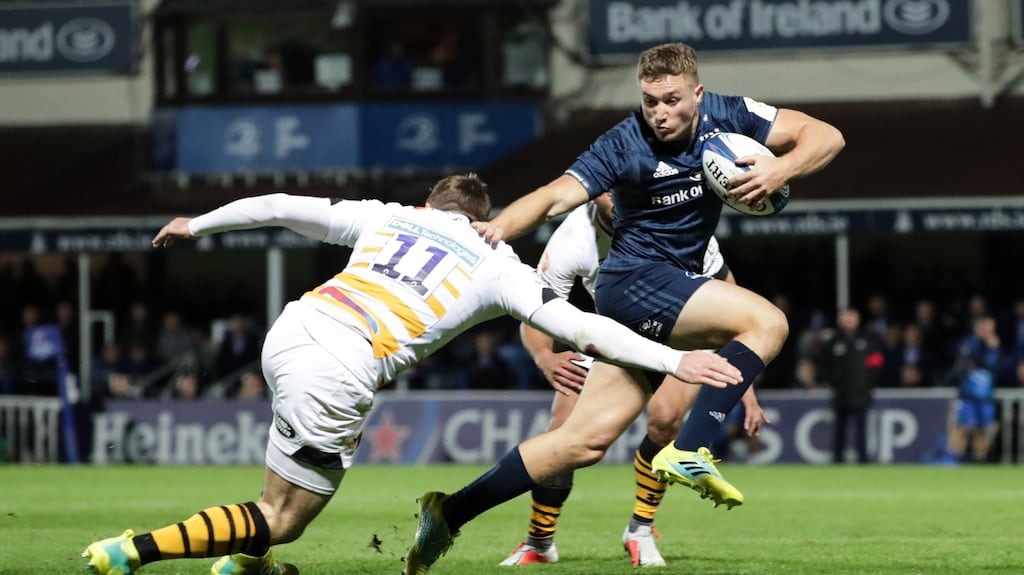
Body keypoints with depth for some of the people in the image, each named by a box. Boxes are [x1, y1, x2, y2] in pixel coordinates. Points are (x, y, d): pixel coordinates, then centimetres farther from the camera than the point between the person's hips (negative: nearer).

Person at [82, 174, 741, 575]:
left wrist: (197, 224, 38)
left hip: (289, 332, 6)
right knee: (282, 521, 5)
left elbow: (279, 206, 24)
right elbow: (582, 329, 3)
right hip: (336, 378, -6)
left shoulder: (388, 216, 22)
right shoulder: (497, 267, 11)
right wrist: (673, 361, 4)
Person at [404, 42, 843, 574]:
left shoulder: (727, 116, 0)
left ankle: (448, 513, 4)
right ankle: (688, 454, -25)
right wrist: (497, 227, -39)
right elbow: (556, 197, -21)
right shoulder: (624, 146, -14)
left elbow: (825, 136, 0)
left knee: (586, 439, 2)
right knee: (766, 321, -23)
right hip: (635, 278, -6)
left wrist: (781, 169, -20)